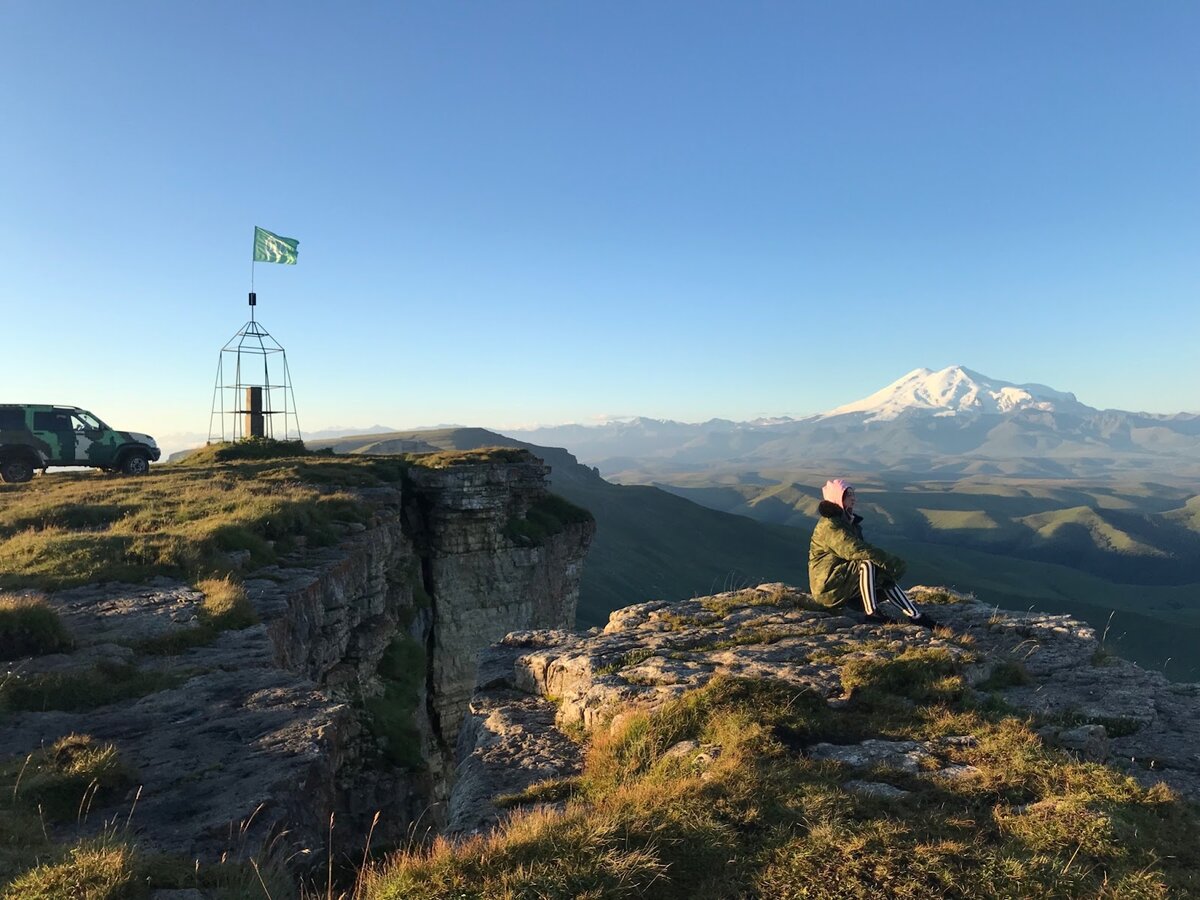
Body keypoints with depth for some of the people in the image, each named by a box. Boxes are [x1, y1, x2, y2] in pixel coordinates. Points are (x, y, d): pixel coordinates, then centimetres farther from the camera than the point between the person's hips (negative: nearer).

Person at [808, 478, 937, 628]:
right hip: (829, 587, -9)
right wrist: (890, 562, -25)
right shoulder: (829, 525, -18)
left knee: (886, 578, -1)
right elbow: (854, 550, -28)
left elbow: (860, 548, 10)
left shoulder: (848, 521, 15)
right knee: (868, 565, -27)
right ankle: (871, 613, -24)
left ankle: (915, 616, -3)